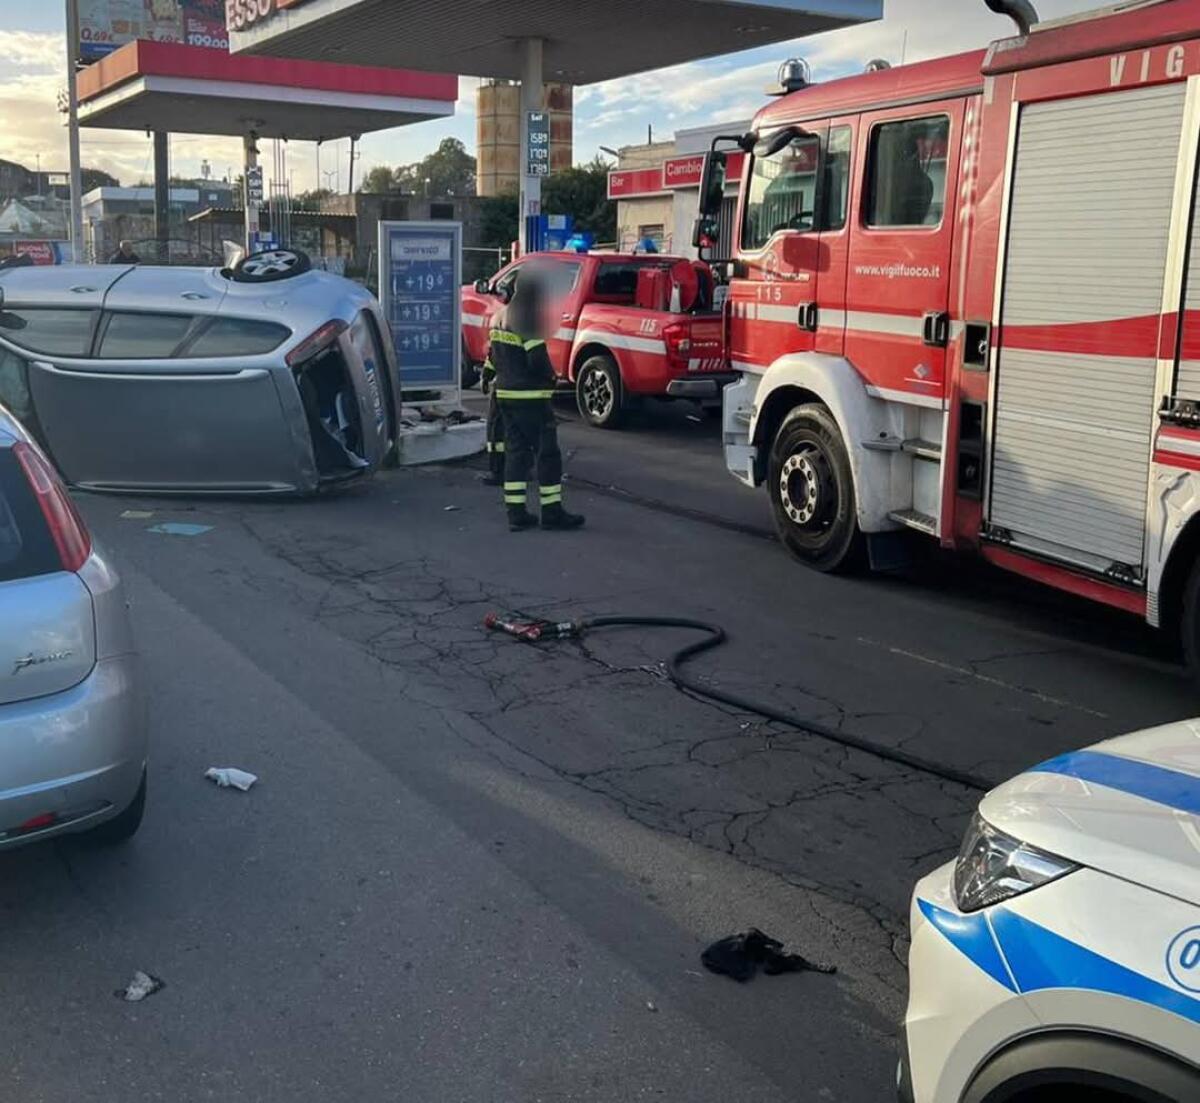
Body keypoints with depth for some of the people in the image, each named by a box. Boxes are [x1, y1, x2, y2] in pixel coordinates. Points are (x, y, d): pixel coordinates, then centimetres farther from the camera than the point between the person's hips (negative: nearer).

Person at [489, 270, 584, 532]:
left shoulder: (500, 316, 12)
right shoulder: (529, 319, -17)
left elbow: (494, 355, 16)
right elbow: (537, 359, -22)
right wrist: (551, 375, -3)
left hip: (505, 393, 9)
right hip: (531, 397, -9)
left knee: (515, 451, 10)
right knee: (547, 452, -1)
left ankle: (516, 513, 10)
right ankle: (552, 512, 3)